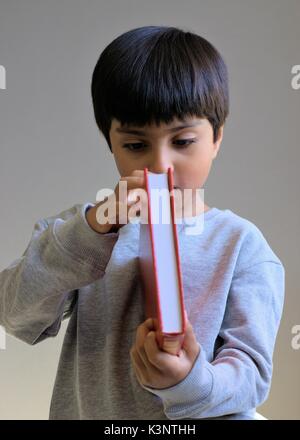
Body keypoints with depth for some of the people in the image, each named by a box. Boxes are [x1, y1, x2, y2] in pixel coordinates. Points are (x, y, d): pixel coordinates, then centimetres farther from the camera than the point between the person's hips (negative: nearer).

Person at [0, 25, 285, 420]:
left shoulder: (241, 244, -12)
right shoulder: (89, 223, -7)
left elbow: (252, 372, -14)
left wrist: (192, 383, -35)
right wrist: (88, 231, -29)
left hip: (198, 413, -1)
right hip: (84, 410, 2)